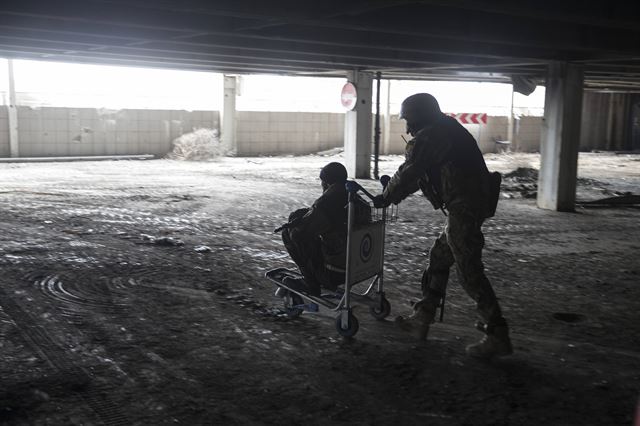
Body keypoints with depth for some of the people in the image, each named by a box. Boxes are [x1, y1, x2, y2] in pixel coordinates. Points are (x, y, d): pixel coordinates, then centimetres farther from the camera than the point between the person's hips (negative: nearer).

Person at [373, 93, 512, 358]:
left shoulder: (428, 137, -12)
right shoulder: (446, 130, 19)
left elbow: (409, 174, -8)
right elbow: (420, 174, 24)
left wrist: (386, 198, 7)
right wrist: (392, 193, 25)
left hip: (464, 209, -10)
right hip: (477, 203, 10)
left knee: (470, 272, -5)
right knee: (439, 258, 17)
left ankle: (498, 337, 2)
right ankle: (422, 319, 26)